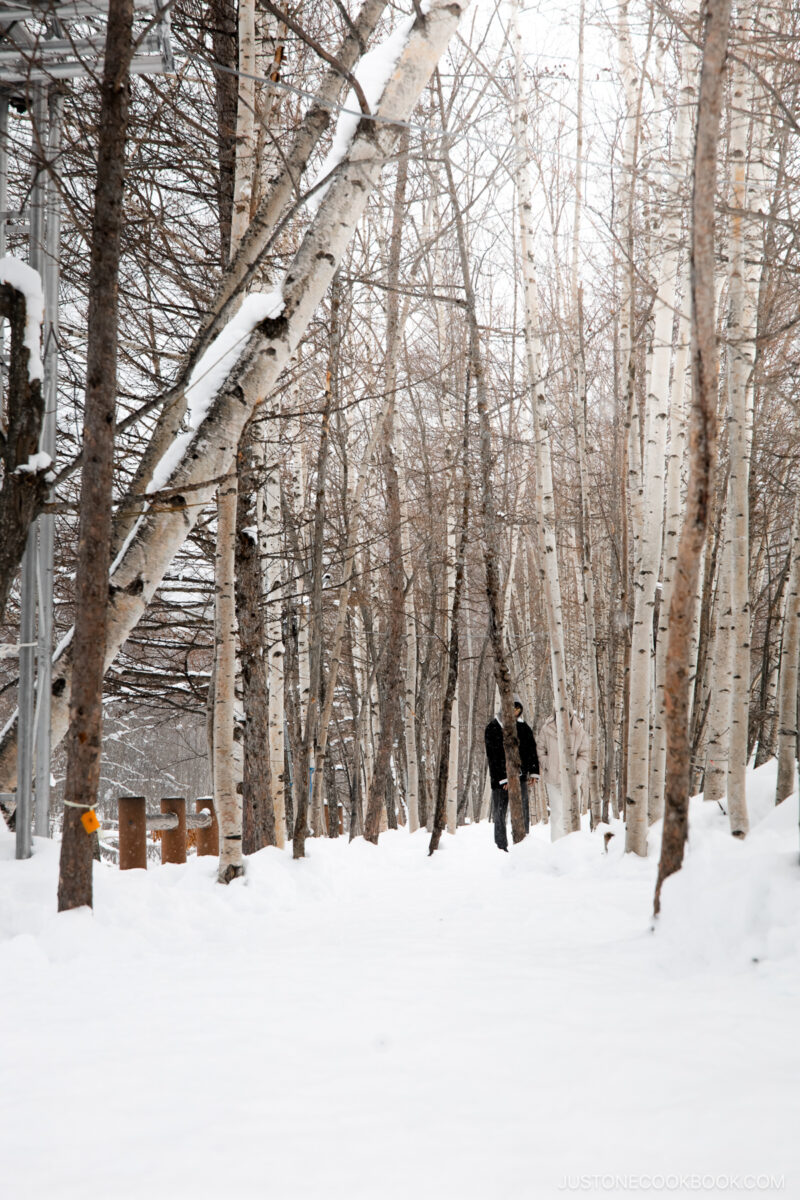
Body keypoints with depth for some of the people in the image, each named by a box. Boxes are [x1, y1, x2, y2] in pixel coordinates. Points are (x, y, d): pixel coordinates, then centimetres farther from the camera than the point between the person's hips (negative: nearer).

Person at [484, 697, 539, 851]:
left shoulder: (523, 727, 7)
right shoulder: (493, 728, -7)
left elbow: (531, 749, 13)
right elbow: (493, 757, -11)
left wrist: (534, 771, 2)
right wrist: (503, 778, -16)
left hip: (520, 776, 4)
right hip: (500, 777, -4)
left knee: (523, 811, 1)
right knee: (500, 811, -1)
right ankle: (501, 846, 5)